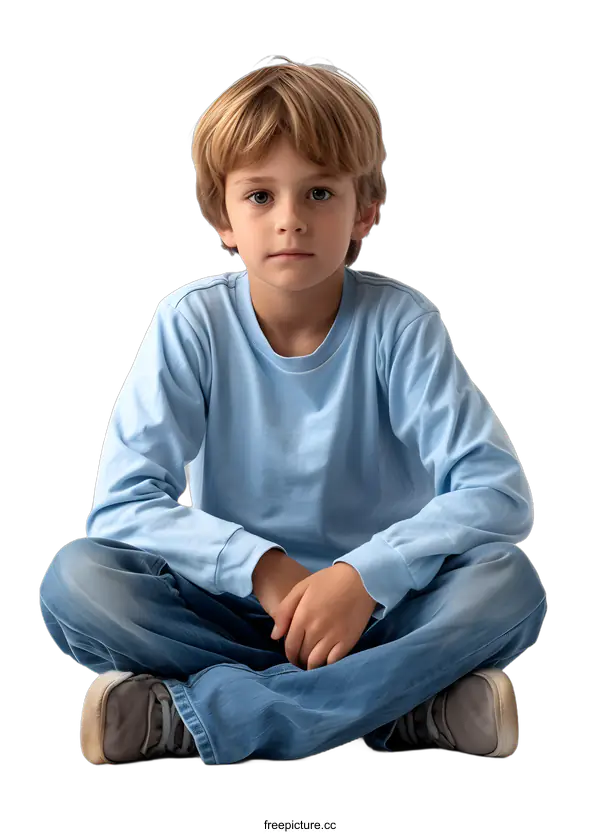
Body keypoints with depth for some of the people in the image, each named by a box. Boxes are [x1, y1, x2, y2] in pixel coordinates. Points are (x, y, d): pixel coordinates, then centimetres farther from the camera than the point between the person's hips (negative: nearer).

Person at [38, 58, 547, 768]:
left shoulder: (398, 322, -9)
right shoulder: (191, 324, -7)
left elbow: (497, 490, -17)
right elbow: (122, 502, -13)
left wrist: (365, 574, -31)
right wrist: (261, 565, -26)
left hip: (382, 605, 0)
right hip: (230, 604, 1)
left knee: (508, 584, -29)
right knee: (74, 581, -25)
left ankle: (187, 714, -28)